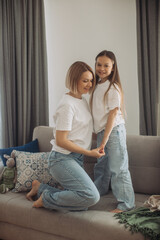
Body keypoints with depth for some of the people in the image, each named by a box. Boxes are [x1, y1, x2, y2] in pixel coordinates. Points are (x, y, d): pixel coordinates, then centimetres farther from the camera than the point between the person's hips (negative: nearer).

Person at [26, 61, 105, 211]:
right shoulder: (67, 105, -15)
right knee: (91, 196, -25)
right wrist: (89, 152, -15)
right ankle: (46, 199, -6)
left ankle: (41, 188, 20)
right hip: (63, 159, -9)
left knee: (81, 207, 6)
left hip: (76, 159, 9)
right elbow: (60, 141, -18)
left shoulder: (83, 101, 14)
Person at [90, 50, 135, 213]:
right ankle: (97, 193, 40)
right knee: (101, 165, 22)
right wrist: (98, 135, 14)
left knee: (117, 168, -3)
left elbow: (113, 114, -17)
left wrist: (104, 140, -19)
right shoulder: (97, 85, 11)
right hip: (102, 131, 8)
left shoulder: (112, 87, -14)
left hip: (114, 131, -8)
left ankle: (126, 203, 8)